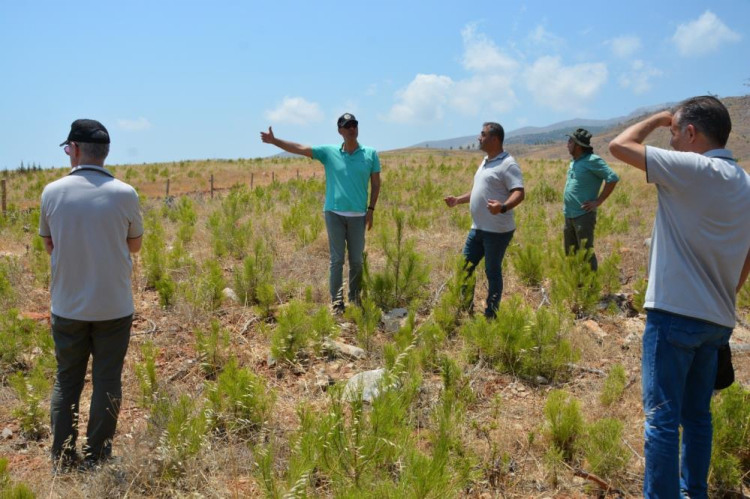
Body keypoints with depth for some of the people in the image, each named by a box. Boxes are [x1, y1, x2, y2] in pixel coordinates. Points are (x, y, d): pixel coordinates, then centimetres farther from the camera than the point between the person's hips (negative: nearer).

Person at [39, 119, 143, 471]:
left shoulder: (52, 192, -6)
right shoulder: (125, 194, -10)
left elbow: (48, 246, 8)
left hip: (67, 307, 2)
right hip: (114, 307, -1)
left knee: (66, 382, 16)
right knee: (107, 383, 9)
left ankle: (62, 461, 23)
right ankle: (96, 459, 16)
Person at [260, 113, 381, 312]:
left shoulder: (370, 154, 3)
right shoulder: (329, 152, 1)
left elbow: (376, 184, 8)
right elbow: (300, 148, -4)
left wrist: (371, 209, 1)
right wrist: (274, 141, -13)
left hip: (358, 215, 1)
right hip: (334, 214, -1)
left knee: (357, 260, 8)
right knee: (337, 260, 1)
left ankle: (355, 300, 22)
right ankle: (336, 304, 5)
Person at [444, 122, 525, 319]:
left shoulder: (508, 164, -14)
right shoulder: (485, 162, 15)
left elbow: (519, 193, -24)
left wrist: (503, 207, -41)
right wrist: (458, 199, 20)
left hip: (497, 230, -9)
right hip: (478, 228, 9)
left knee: (492, 272, 2)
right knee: (465, 267, 12)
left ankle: (491, 315, 15)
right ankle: (466, 309, 25)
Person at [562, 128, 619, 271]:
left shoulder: (592, 160, -12)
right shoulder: (574, 162, 13)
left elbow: (613, 178, -17)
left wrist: (598, 201, -16)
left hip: (583, 215, -9)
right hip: (569, 216, 9)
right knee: (570, 253, 15)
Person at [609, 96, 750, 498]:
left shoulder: (693, 169, -14)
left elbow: (619, 146, -11)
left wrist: (659, 118, 4)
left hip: (675, 315, -8)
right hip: (717, 320, 8)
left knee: (662, 416, -2)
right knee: (697, 414, 18)